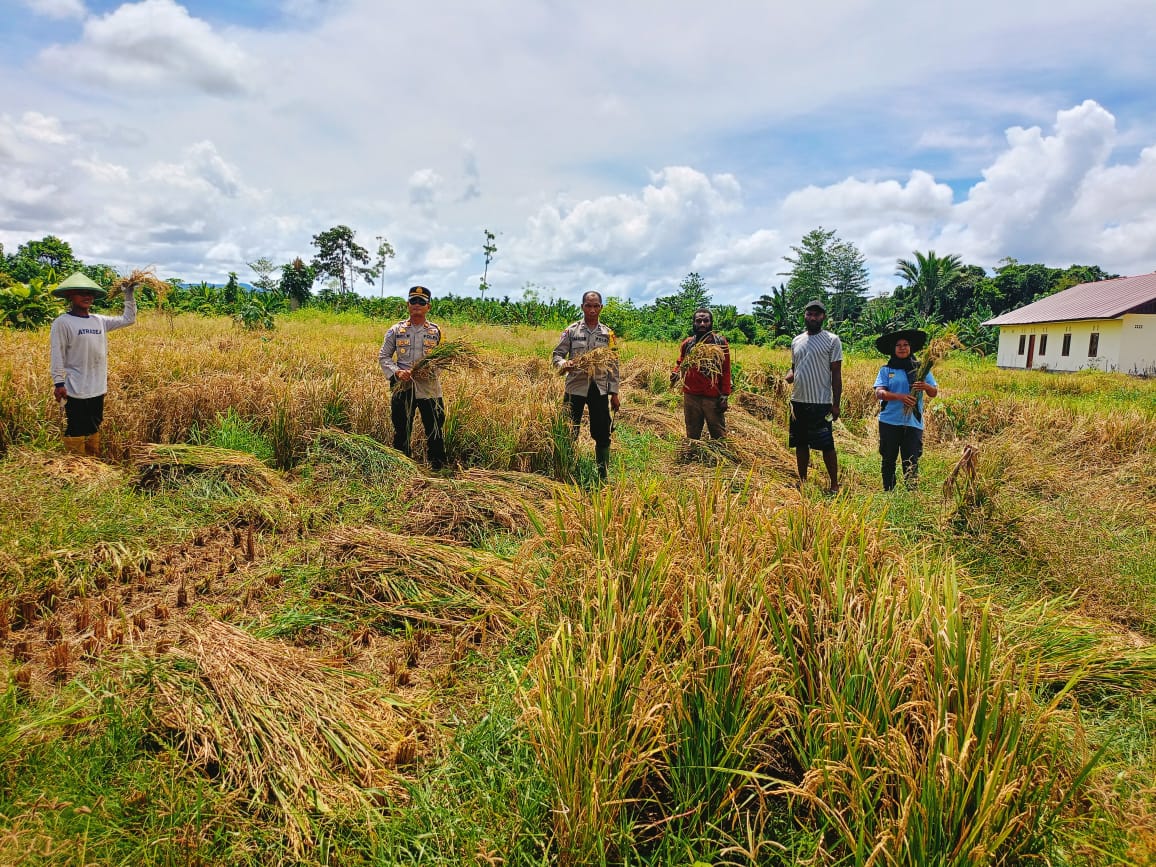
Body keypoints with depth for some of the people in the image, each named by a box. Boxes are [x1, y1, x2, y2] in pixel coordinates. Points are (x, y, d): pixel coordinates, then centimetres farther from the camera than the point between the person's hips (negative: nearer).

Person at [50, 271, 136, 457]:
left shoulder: (100, 321, 8)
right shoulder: (62, 322, -8)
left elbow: (128, 319, 15)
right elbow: (57, 354, -10)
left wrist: (129, 293, 8)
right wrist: (58, 382, -15)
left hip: (98, 388, 6)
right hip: (76, 389, -6)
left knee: (94, 428, 16)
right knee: (76, 430, -1)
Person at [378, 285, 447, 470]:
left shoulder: (435, 332, 5)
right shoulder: (396, 330, 5)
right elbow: (383, 357, 6)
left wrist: (429, 371, -13)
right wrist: (397, 372, -12)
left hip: (429, 388, 0)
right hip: (402, 388, 0)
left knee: (435, 430, 3)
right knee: (401, 431, 9)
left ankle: (437, 468, 15)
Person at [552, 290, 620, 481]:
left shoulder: (608, 333, 7)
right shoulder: (571, 331, 1)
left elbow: (613, 365, 9)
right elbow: (557, 355, 1)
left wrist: (614, 393, 5)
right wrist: (564, 364, -23)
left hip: (600, 388, 2)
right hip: (576, 387, -2)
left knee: (603, 434, 5)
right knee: (570, 432, 1)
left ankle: (602, 475, 18)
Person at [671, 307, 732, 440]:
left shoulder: (720, 342, -1)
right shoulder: (687, 343, 6)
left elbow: (726, 370, 0)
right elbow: (680, 362, 20)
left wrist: (725, 395, -7)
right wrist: (676, 372, -3)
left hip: (713, 398, -3)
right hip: (691, 396, 3)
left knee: (719, 436, 2)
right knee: (692, 435, 14)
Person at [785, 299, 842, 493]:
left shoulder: (832, 340, -3)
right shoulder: (797, 341, 12)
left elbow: (836, 374, -4)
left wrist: (836, 404, -8)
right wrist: (789, 376, -4)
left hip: (821, 403, -5)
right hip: (798, 401, 6)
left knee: (827, 445, -1)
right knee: (800, 444, 12)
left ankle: (834, 485, 9)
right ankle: (802, 481, 23)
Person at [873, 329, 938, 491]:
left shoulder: (920, 368, 9)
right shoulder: (886, 370, 5)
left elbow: (934, 393, 7)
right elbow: (879, 393, -7)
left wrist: (926, 387, -17)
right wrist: (901, 397, -22)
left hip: (913, 423, 0)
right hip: (889, 422, 0)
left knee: (911, 461, -2)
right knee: (888, 459, 7)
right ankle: (888, 492, 19)